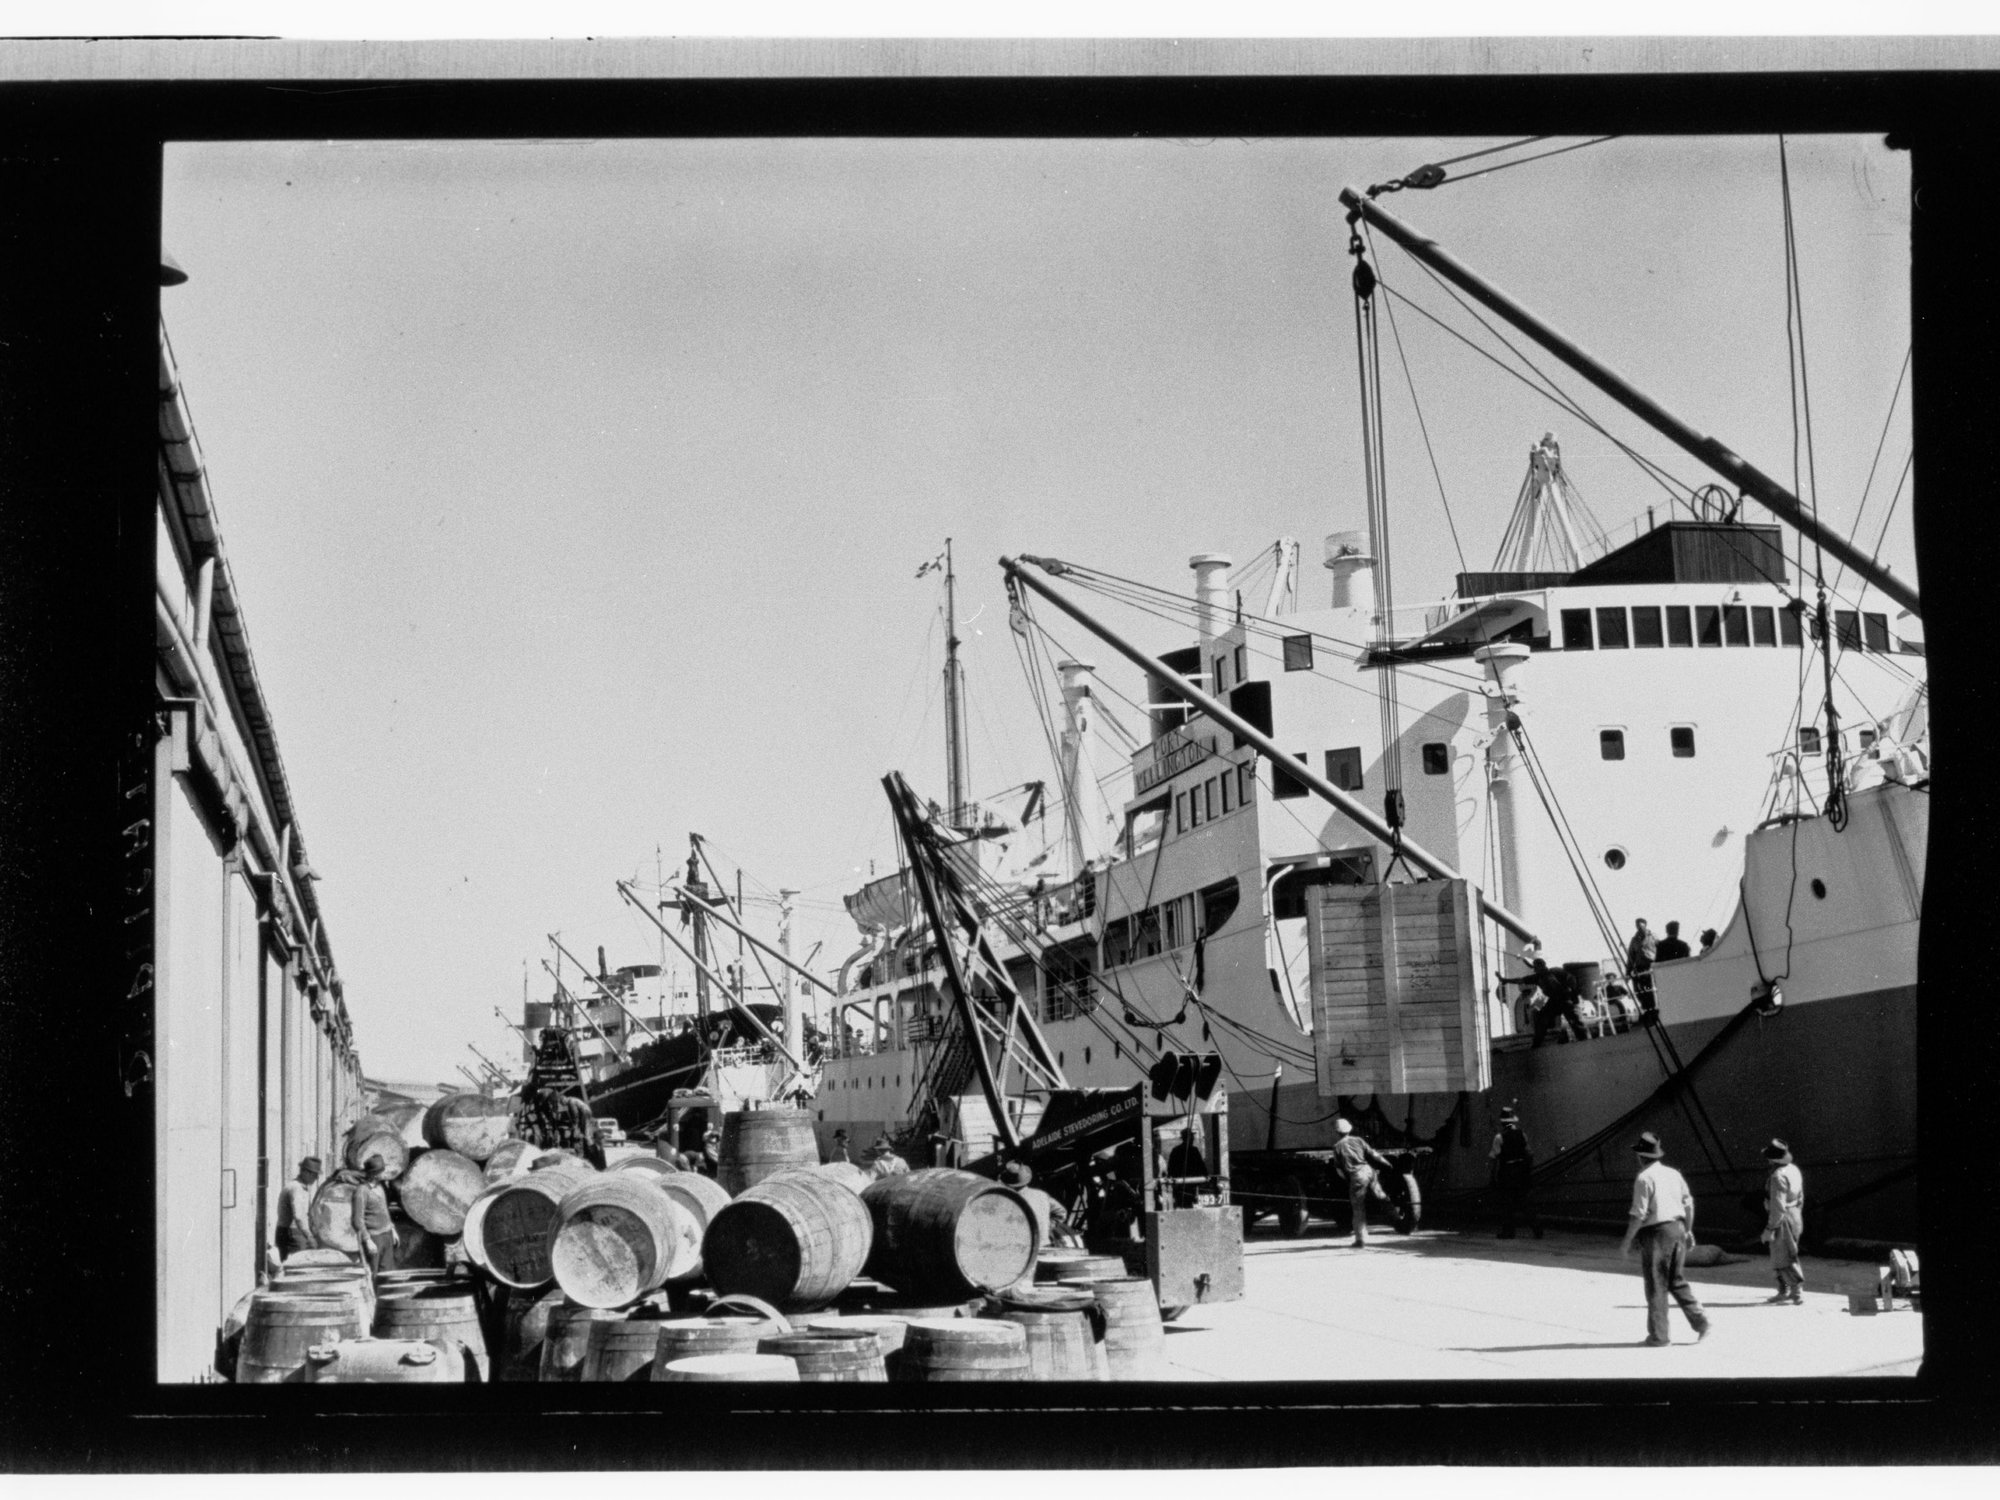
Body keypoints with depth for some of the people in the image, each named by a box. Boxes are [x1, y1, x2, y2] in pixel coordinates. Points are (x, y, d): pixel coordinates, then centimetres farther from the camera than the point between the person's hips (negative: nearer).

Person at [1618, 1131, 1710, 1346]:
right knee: (1678, 1281, 17)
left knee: (1656, 1286, 0)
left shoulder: (1644, 1178, -13)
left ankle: (1658, 1336, 3)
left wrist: (1627, 1241, -9)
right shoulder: (1673, 1174, 10)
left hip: (1656, 1232, -7)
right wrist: (1688, 1230, 26)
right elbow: (1688, 1203, 14)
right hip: (1677, 1229, 7)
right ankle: (1699, 1320, 6)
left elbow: (1639, 1214, -16)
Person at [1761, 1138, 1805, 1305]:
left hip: (1782, 1220, -10)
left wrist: (1770, 1228, -20)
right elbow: (1800, 1198, 17)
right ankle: (1784, 1291, 27)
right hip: (1795, 1216, 10)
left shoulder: (1778, 1176, -23)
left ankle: (1798, 1294, -2)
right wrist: (1798, 1220, 26)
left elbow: (1778, 1206, -24)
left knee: (1784, 1259, -2)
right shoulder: (1794, 1170, 7)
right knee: (1780, 1257, 20)